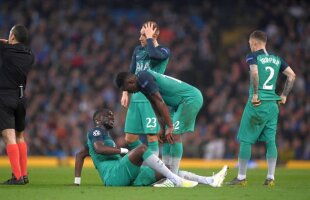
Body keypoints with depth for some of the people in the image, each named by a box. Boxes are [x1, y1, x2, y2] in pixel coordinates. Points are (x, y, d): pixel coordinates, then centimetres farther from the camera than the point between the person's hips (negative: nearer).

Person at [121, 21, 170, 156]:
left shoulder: (163, 51, -3)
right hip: (135, 98, 6)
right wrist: (125, 93, 11)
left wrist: (149, 37, -13)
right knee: (130, 138, 6)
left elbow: (153, 55, -27)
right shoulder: (138, 50, 15)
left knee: (151, 136, -8)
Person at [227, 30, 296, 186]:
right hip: (273, 104, 6)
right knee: (270, 140, 6)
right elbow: (292, 75, 13)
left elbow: (255, 72, -21)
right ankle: (270, 178, 3)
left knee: (246, 140, 2)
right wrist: (284, 95, 17)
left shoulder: (253, 56, -3)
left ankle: (241, 177, 4)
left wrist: (255, 94, -17)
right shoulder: (276, 59, 14)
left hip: (257, 103, -6)